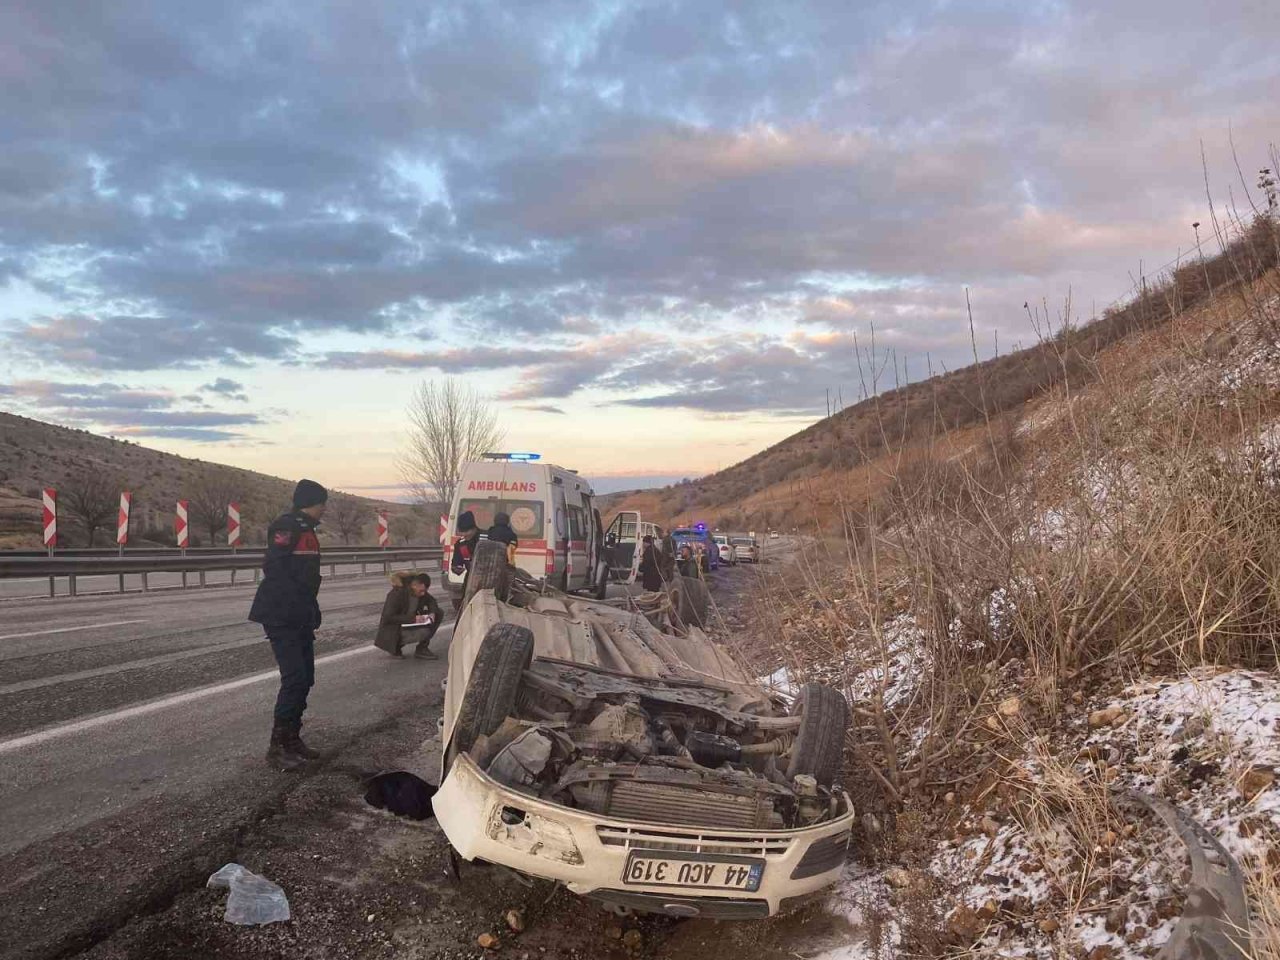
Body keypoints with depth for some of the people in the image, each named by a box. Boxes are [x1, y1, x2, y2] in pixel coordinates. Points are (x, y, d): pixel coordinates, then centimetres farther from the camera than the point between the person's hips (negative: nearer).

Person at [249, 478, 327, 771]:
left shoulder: (306, 530, 16)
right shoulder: (286, 526, -14)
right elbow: (274, 568, -23)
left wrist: (311, 612, 16)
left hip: (301, 619, 10)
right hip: (281, 617, -10)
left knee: (305, 679, 11)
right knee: (295, 678, -12)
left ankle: (292, 739, 21)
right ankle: (277, 746, -4)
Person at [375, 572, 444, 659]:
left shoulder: (421, 592, -4)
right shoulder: (397, 594, -25)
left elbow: (431, 601, 12)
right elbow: (387, 618, -30)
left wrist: (433, 612, -13)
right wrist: (412, 619, -36)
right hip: (393, 630, -9)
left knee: (439, 613, -3)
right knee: (424, 632, -34)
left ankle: (423, 647, -1)